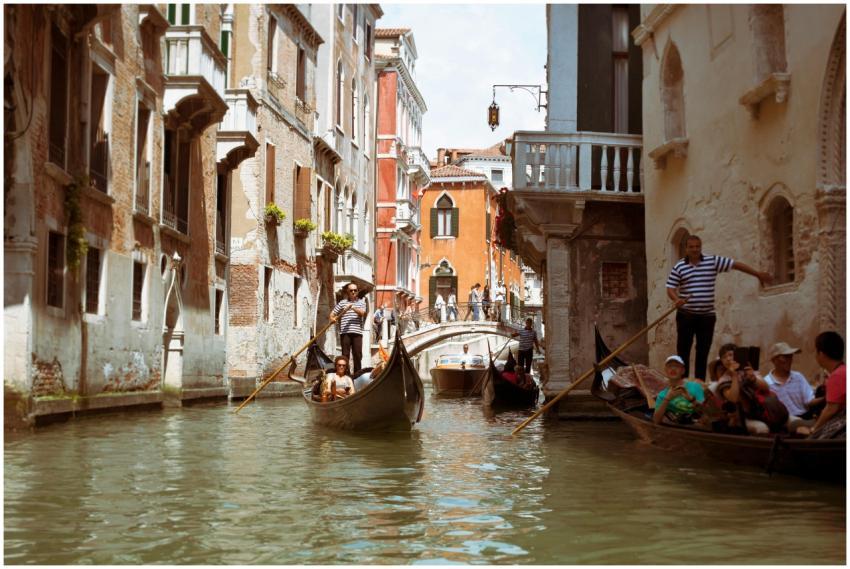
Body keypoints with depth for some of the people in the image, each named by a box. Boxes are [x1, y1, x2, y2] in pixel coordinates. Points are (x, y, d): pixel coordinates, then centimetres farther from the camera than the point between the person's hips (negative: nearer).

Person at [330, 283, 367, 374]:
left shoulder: (361, 302, 13)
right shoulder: (342, 302, 12)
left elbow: (362, 313, -5)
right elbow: (333, 313, 11)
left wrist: (353, 308, -19)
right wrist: (332, 318, -11)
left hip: (357, 332, 1)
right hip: (345, 332, -1)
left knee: (358, 354, 1)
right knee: (345, 354, 0)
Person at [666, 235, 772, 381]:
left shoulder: (713, 261, 2)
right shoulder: (679, 267, 0)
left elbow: (736, 264, 4)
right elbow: (670, 288, -2)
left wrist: (758, 274, 3)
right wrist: (676, 299, -23)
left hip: (707, 315, 1)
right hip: (686, 315, -1)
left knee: (703, 351, 5)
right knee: (683, 349, 1)